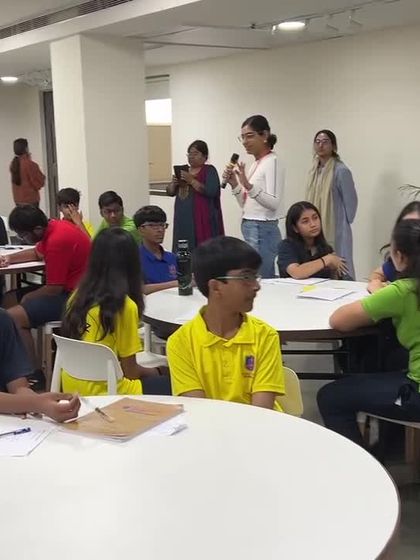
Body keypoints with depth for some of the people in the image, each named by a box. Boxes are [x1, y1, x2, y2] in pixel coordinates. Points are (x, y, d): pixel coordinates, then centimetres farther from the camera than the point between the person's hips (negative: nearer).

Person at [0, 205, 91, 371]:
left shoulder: (57, 240, -26)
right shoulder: (52, 226, 4)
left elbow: (54, 289, -21)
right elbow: (37, 253, 27)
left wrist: (28, 298, -4)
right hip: (66, 288, 11)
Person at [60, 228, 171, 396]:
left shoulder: (78, 296, 2)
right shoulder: (125, 306, -17)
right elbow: (130, 371, -12)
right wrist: (152, 372, 10)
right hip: (102, 391, -8)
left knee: (146, 376, 23)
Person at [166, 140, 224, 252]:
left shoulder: (209, 170, -1)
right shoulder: (183, 171, 17)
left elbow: (211, 192, -15)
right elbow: (170, 192, 16)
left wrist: (192, 181, -19)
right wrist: (174, 183, -5)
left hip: (202, 219, -6)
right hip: (183, 219, 6)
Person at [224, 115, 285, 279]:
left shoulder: (273, 162, -11)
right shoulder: (255, 164, 15)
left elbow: (274, 203, -21)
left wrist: (248, 185, -31)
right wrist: (234, 184, 4)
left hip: (263, 231, -9)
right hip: (251, 230, 9)